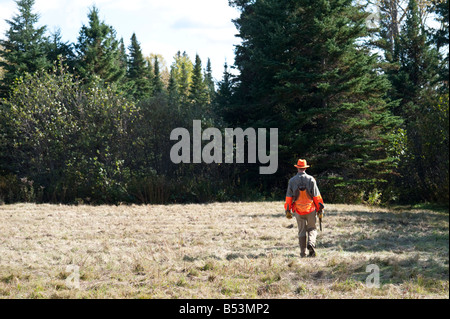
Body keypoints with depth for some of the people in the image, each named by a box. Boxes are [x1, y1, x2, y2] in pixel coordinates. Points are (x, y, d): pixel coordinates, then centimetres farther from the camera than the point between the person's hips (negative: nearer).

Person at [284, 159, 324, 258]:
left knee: (302, 231, 10)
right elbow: (316, 196, -5)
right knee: (312, 229, 12)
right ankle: (311, 243, -17)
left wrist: (287, 211, 8)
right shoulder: (311, 179, -5)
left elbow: (289, 197, 1)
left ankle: (303, 253, 8)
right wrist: (320, 209, 2)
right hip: (310, 209, -1)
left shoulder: (292, 181, -1)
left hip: (298, 210, 1)